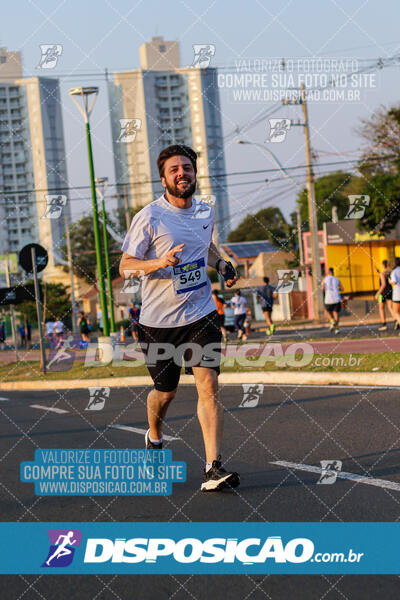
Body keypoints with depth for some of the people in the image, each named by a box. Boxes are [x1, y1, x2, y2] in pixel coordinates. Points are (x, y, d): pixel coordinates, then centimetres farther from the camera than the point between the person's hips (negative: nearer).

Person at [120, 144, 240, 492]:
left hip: (201, 314, 3)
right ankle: (154, 438, 43)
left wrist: (222, 265, 7)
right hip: (158, 320, -2)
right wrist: (160, 262, -27)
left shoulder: (206, 212, 5)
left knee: (209, 385, -13)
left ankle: (213, 467, -14)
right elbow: (125, 266, -9)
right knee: (166, 391, 10)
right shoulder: (149, 218, -10)